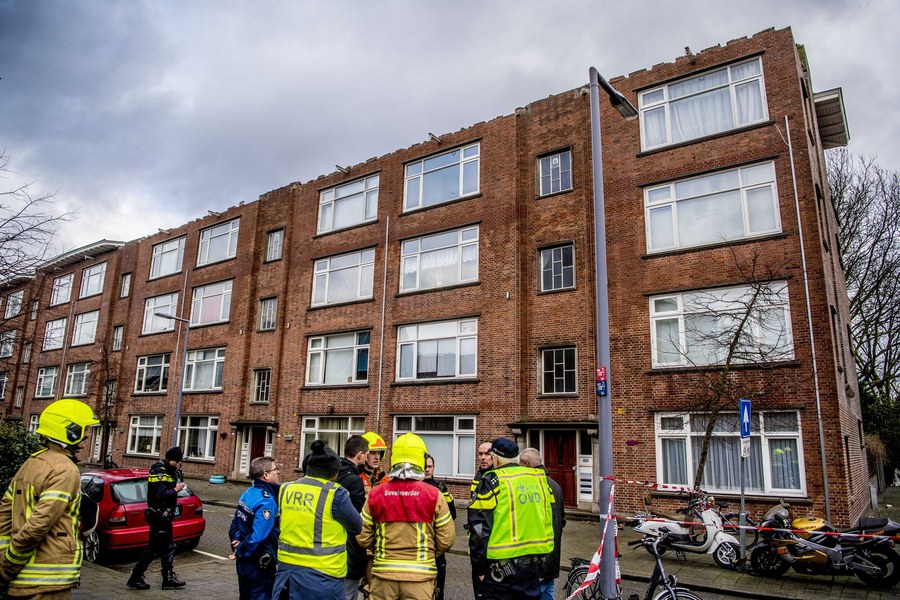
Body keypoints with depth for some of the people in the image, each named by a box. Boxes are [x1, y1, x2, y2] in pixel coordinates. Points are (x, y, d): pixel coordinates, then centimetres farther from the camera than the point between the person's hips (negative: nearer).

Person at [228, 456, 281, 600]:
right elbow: (258, 537, -27)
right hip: (259, 565, -9)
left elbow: (235, 523, 11)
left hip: (243, 562, 9)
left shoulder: (248, 494, 3)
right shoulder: (266, 501, -24)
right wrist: (240, 552, -13)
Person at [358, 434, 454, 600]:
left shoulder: (375, 494, -4)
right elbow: (446, 540, -4)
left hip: (383, 574, 2)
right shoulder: (434, 495, -9)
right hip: (419, 575, -2)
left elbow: (363, 539, 1)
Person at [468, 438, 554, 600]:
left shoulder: (492, 482, -11)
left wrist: (480, 569, -3)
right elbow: (549, 520, 12)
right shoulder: (540, 478, 6)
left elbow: (479, 528, -12)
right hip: (534, 567, 5)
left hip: (501, 569, -5)